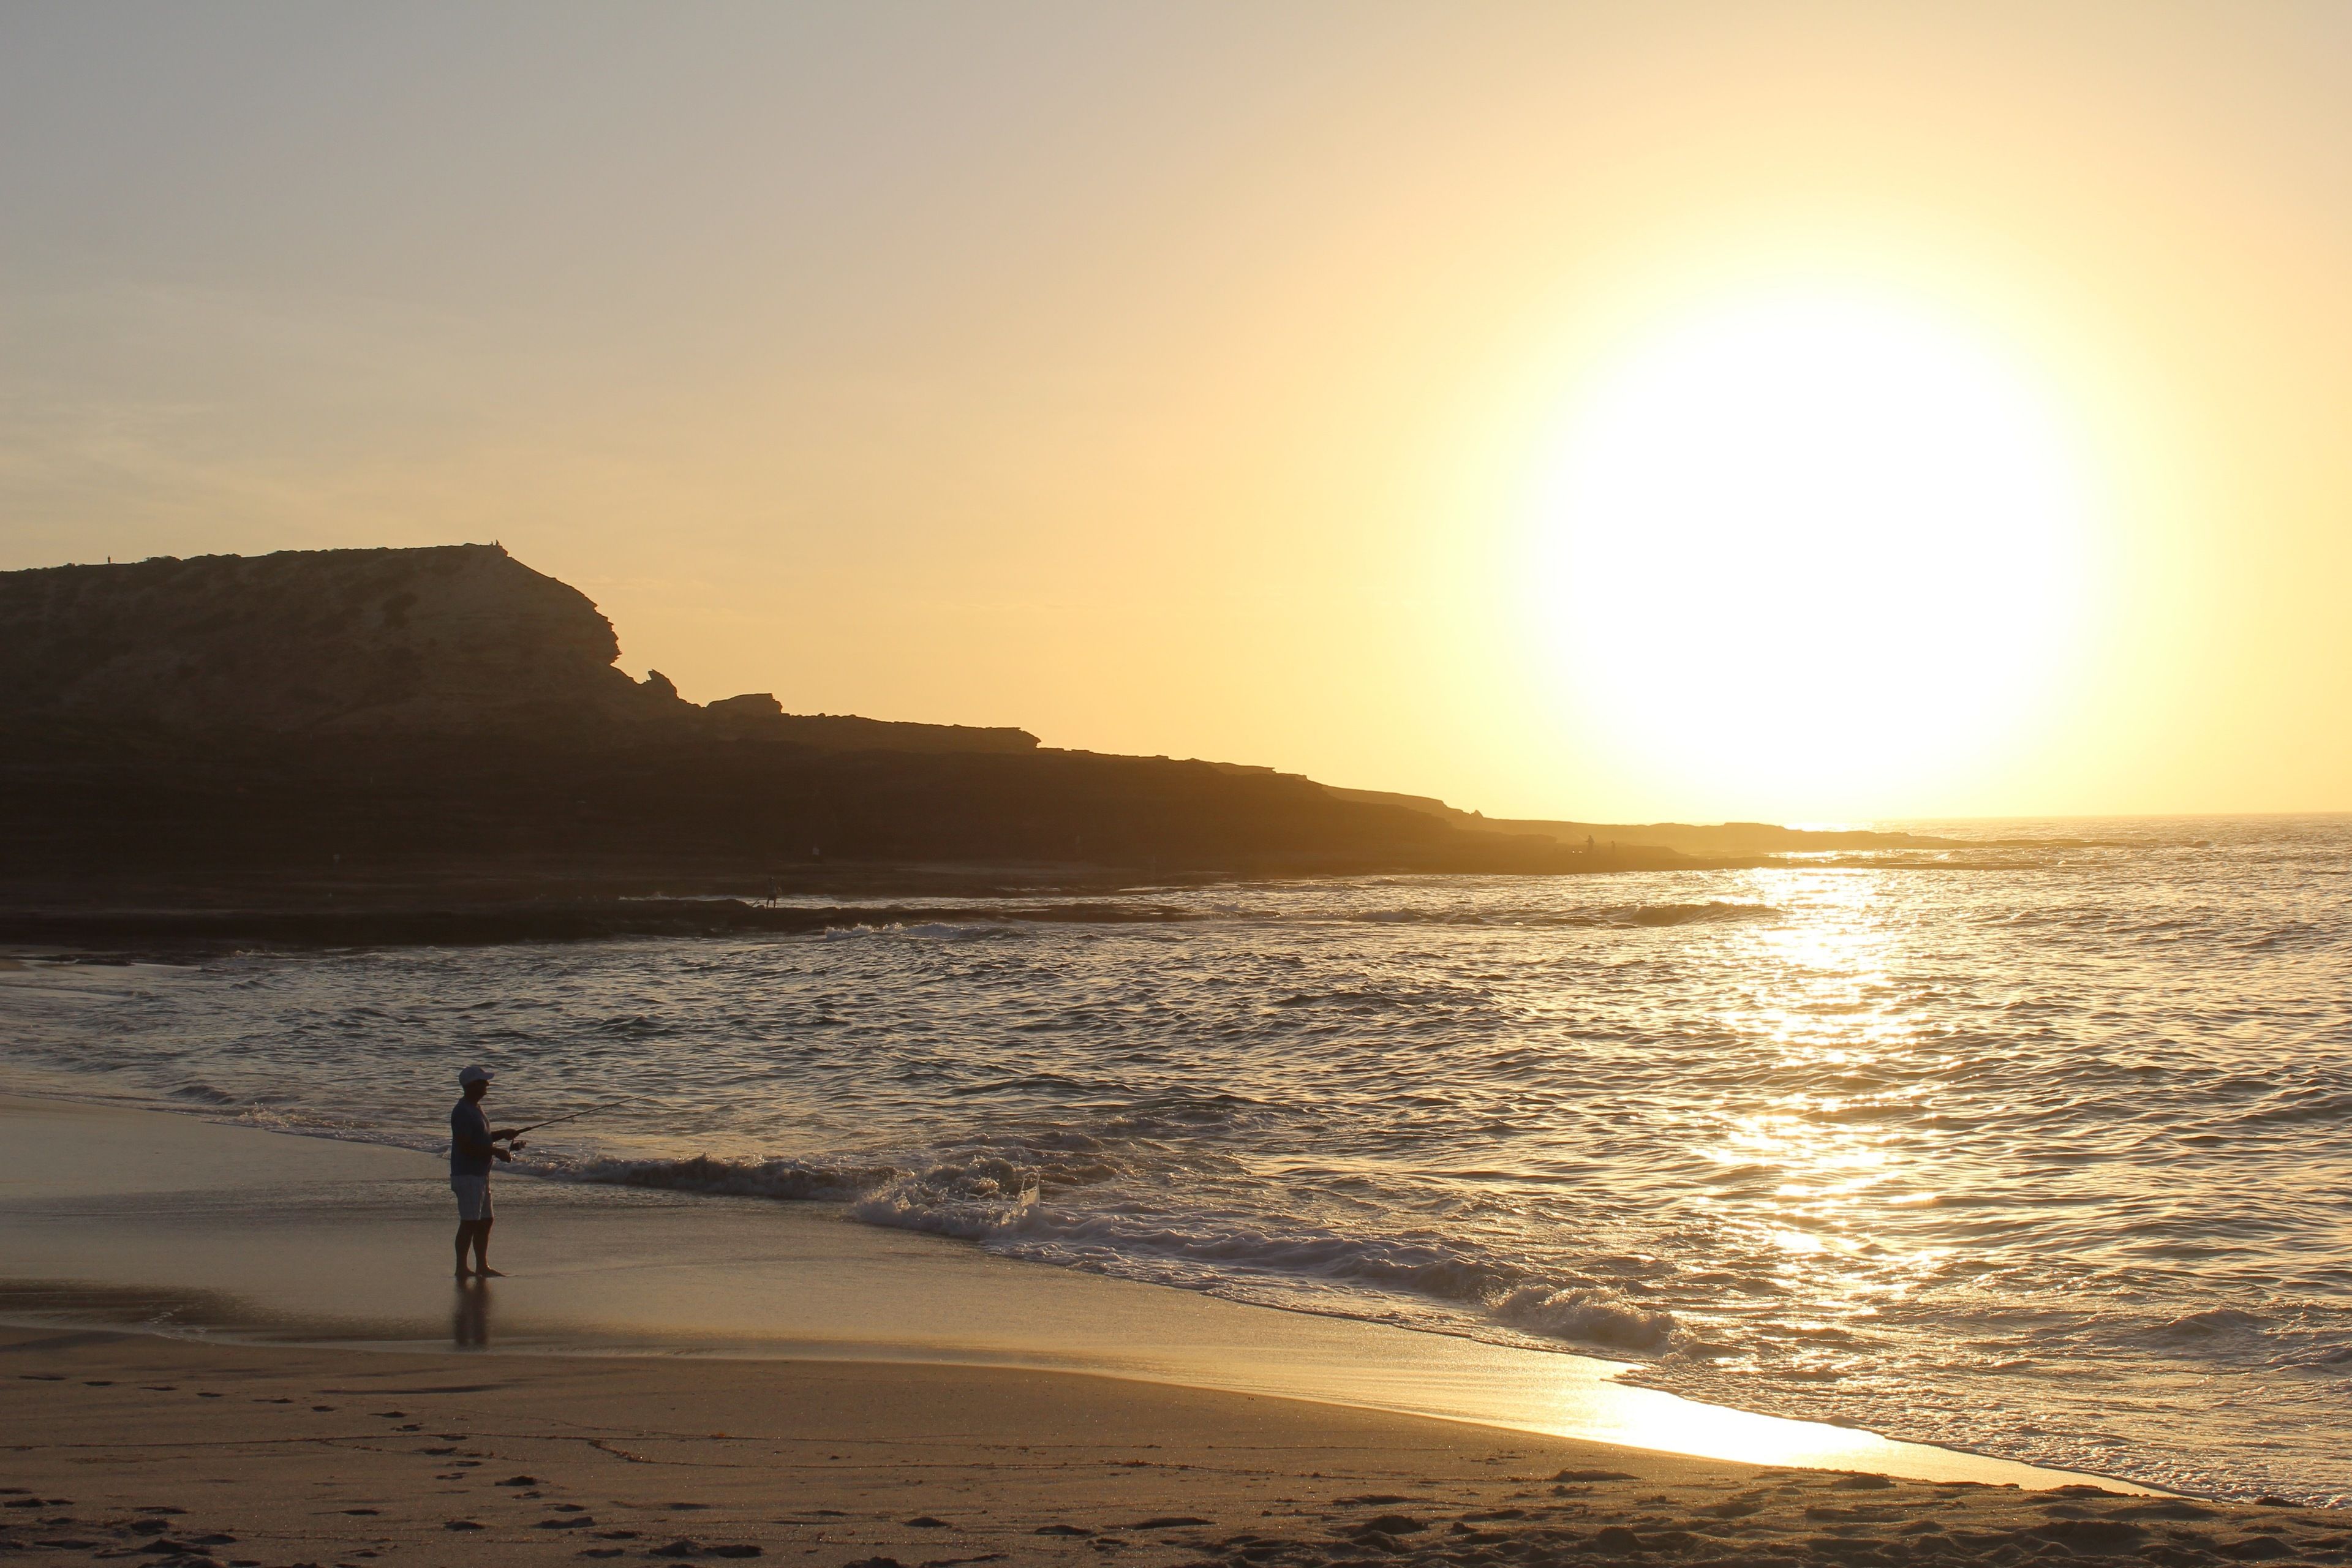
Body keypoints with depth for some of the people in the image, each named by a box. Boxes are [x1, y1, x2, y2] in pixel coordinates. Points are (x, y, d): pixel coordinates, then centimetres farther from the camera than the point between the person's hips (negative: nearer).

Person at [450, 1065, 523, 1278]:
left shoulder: (475, 1109, 15)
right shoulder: (462, 1112, -17)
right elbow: (466, 1147, -24)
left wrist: (502, 1135, 10)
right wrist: (496, 1152, -19)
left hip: (480, 1173, 10)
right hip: (467, 1175, -10)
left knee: (485, 1221, 12)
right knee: (470, 1222, -8)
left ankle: (482, 1266, 18)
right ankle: (462, 1268, -4)